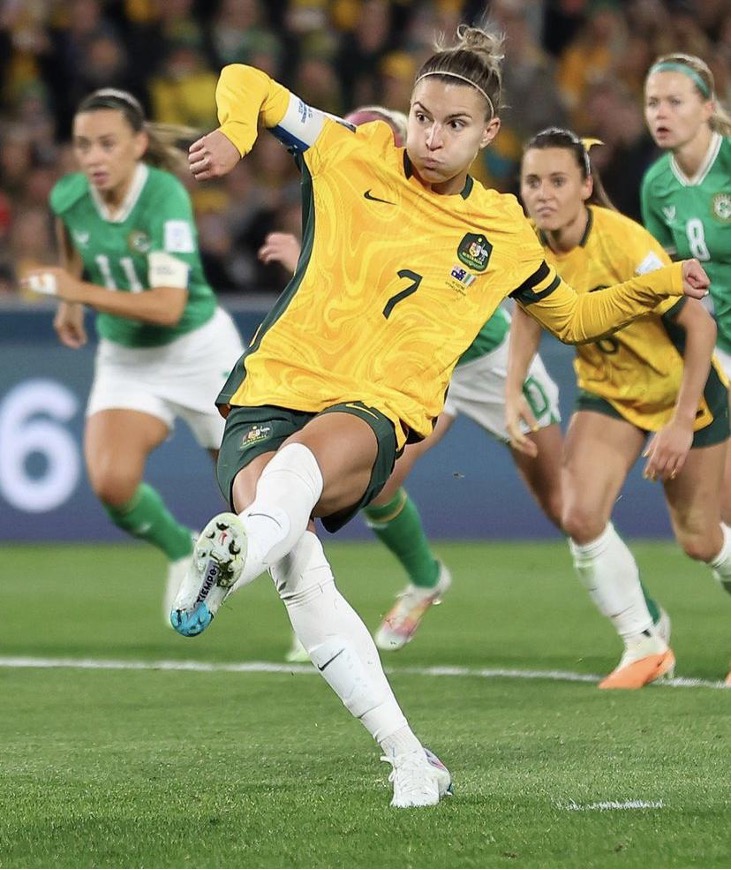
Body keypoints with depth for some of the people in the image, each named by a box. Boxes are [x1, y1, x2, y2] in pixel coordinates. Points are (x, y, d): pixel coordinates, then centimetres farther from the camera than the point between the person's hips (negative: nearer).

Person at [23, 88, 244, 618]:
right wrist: (70, 304, 13)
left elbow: (167, 306, -35)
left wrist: (81, 292, -36)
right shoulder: (69, 197, -11)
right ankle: (182, 552, 10)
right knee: (112, 484, -20)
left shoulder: (165, 198, -28)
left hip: (198, 350, -4)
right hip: (125, 358, 4)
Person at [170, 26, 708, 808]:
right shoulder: (353, 157, 11)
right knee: (296, 563, -28)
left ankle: (234, 552, -73)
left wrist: (657, 285, 21)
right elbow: (246, 84, 20)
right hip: (270, 390, 0)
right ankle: (407, 758, -24)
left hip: (377, 414, 0)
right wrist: (233, 136, -1)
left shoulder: (502, 232, 17)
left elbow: (573, 318, 34)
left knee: (315, 447, -40)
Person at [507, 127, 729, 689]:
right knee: (581, 517, -16)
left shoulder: (625, 244, -32)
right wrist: (514, 393, -6)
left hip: (683, 389, -4)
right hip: (608, 392, 4)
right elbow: (529, 311, 7)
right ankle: (645, 643, 2)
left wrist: (682, 422, -27)